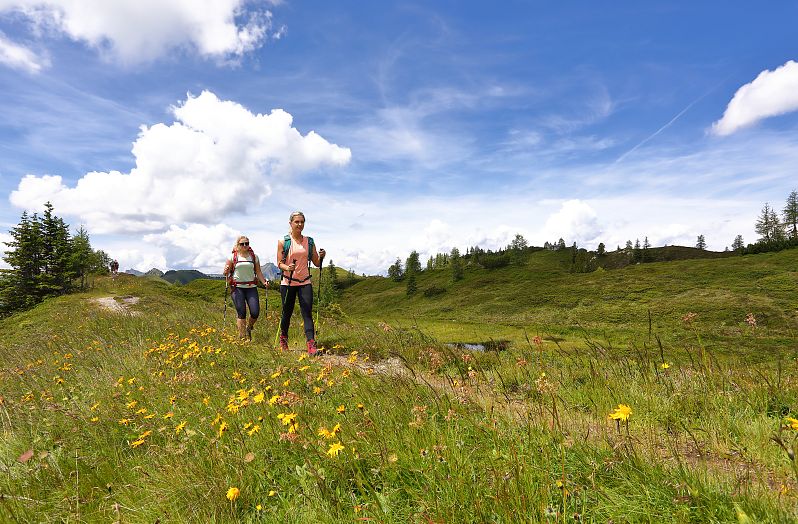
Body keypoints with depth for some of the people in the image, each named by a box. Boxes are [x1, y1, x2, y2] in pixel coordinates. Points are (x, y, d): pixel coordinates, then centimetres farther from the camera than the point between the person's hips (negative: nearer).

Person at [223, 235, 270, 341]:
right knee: (241, 313, -6)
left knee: (255, 312, -8)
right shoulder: (233, 257, 5)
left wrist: (264, 282, -5)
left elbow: (258, 272, 11)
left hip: (251, 287, 2)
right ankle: (243, 337, 5)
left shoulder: (254, 256, 10)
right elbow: (225, 272, 8)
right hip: (237, 288, -1)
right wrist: (226, 272, -16)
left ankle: (249, 328, 24)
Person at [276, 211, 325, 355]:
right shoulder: (283, 242, -1)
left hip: (305, 282, 2)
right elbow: (279, 263, -4)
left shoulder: (309, 242, 6)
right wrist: (287, 268, -24)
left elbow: (316, 263, 7)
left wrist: (321, 257, -14)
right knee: (287, 313, 10)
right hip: (288, 282, -1)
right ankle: (283, 340, 34)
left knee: (307, 313, -8)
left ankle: (311, 346, -12)